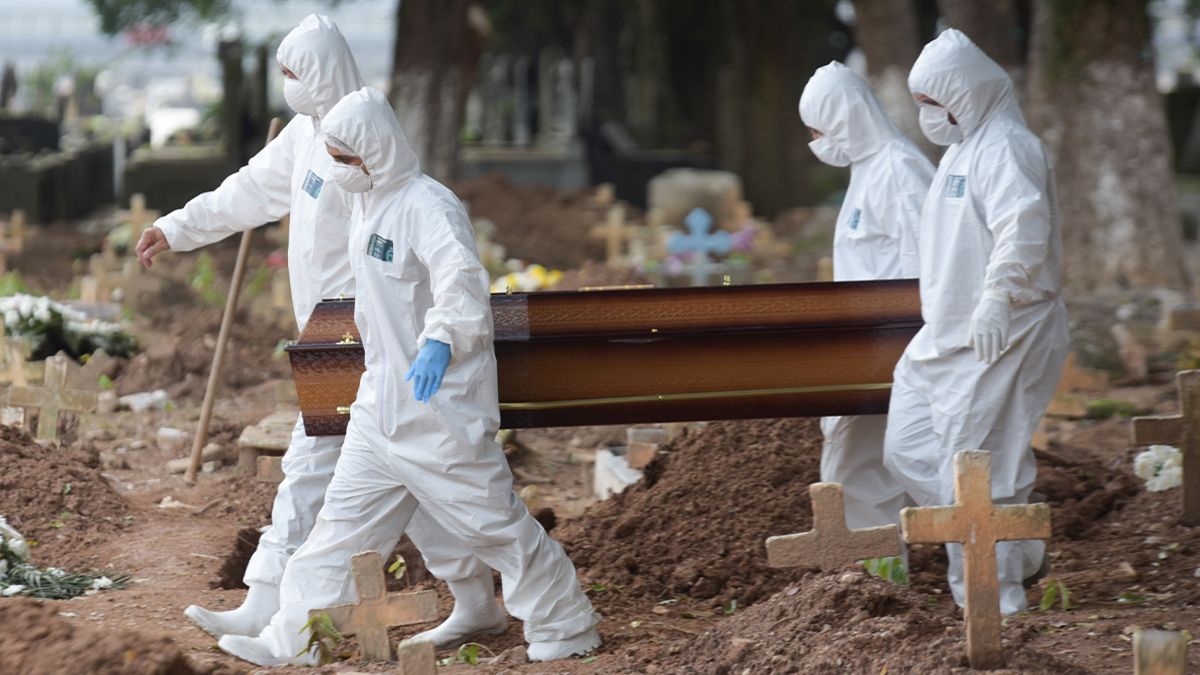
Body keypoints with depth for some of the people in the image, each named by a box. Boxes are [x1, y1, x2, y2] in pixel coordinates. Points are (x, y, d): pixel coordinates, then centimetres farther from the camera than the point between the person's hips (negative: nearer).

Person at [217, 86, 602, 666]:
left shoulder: (428, 206, -19)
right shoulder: (369, 204, 11)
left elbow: (461, 276, -35)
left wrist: (441, 340, -48)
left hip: (440, 402, -9)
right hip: (383, 398, 9)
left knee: (489, 519, -2)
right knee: (345, 517, 8)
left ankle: (566, 628, 12)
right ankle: (296, 638, 11)